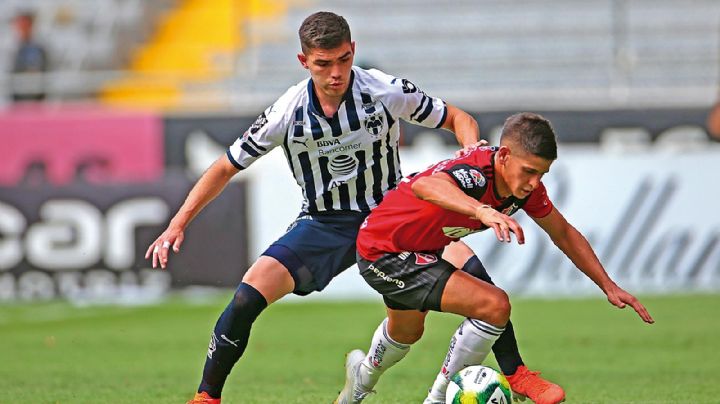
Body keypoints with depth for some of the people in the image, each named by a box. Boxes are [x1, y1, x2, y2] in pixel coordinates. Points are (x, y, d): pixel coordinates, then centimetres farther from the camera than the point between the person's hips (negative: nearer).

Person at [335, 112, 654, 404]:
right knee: (494, 305, -22)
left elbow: (563, 233, 5)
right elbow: (425, 186, -60)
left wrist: (609, 287, 2)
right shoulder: (476, 173, -36)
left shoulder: (527, 186, -12)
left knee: (407, 333, 35)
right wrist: (482, 211, -76)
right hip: (382, 255, -9)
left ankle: (363, 378, 67)